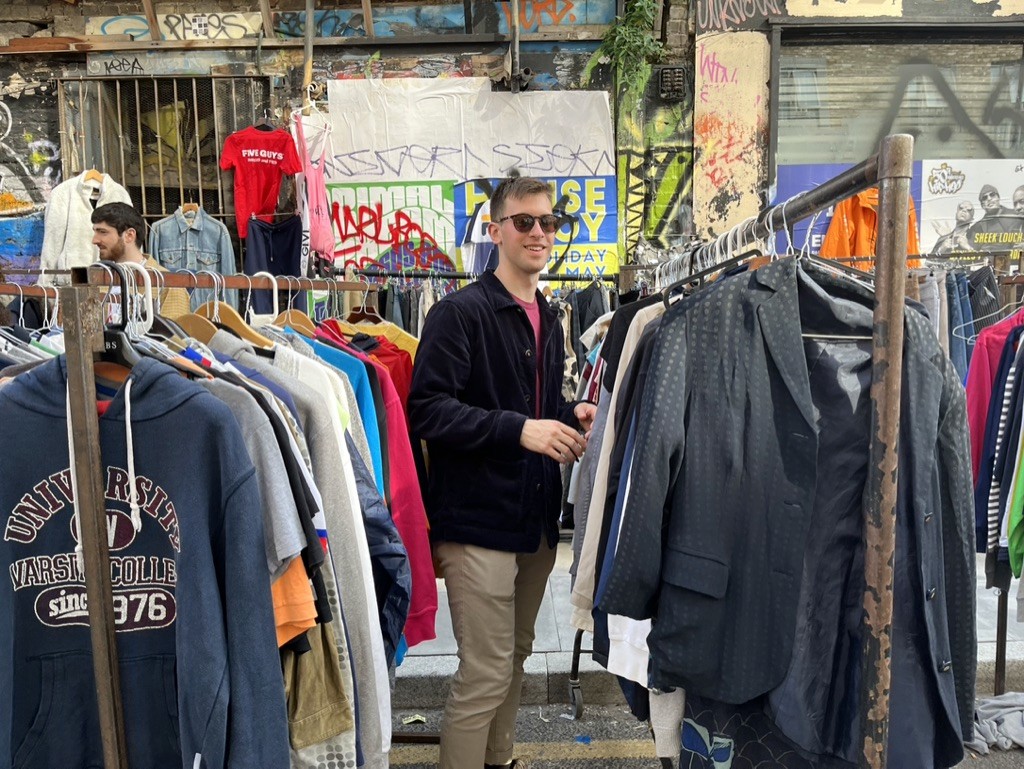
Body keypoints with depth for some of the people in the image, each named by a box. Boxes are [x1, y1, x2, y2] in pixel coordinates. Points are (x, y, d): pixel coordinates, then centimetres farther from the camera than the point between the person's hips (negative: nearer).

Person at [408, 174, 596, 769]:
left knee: (516, 656, 21)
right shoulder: (461, 312, -11)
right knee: (487, 671, -1)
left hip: (536, 517, 8)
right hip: (478, 517, -8)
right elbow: (428, 409, -20)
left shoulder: (549, 319, 14)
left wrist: (570, 415, 3)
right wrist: (518, 429, -26)